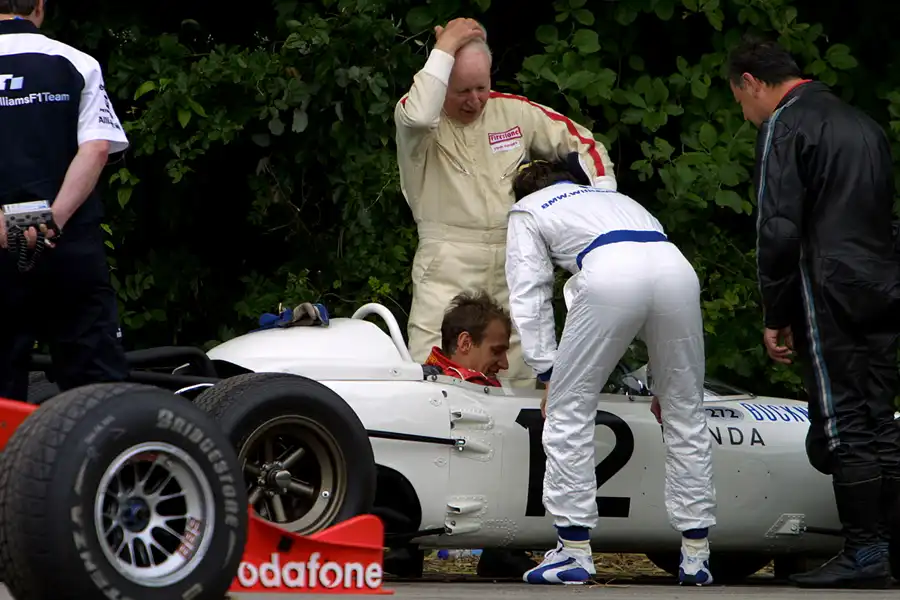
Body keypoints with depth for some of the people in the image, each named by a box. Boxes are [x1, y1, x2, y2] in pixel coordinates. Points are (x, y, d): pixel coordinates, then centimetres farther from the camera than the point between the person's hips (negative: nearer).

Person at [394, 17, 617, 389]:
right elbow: (418, 117, -30)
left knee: (520, 377, 5)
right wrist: (445, 48, -20)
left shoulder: (515, 112, 8)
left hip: (513, 264, 4)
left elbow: (582, 143, 15)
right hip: (447, 265, -4)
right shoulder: (419, 112, -3)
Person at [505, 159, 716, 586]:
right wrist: (664, 382, 40)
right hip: (677, 269, 5)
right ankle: (695, 555, 17)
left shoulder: (526, 210, 30)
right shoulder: (613, 197, 43)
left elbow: (529, 296, 17)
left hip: (609, 277, -5)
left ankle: (574, 551, 6)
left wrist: (548, 373, 16)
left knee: (568, 409, 8)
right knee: (685, 415, 16)